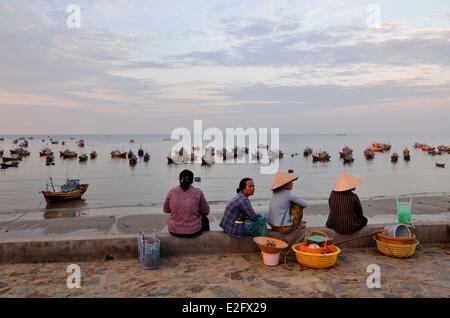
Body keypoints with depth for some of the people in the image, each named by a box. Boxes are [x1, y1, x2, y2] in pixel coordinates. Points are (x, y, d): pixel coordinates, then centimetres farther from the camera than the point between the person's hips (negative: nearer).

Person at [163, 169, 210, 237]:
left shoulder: (171, 192, -8)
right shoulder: (198, 192, -14)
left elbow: (166, 210, 6)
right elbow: (206, 212, -3)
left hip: (174, 231, 2)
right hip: (193, 232, -2)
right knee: (205, 219, 31)